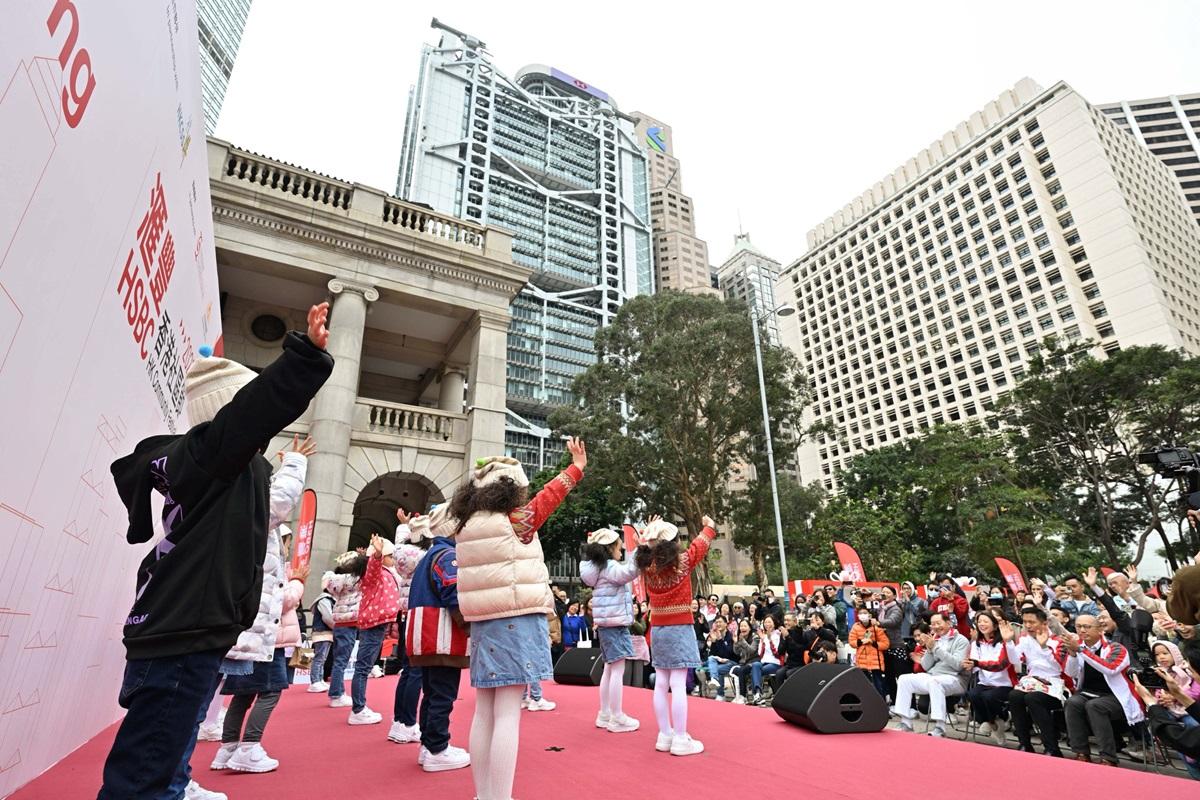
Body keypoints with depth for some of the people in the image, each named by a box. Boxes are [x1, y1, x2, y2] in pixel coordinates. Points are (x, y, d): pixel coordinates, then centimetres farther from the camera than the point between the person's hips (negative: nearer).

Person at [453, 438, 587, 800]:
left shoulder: (468, 529, 8)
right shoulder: (516, 522, -9)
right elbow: (547, 497, 1)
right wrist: (576, 468, 13)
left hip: (482, 624, 7)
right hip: (516, 623, -7)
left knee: (485, 713, 12)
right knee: (507, 714, -5)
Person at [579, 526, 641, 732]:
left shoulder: (599, 566, 13)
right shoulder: (609, 567, -16)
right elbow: (629, 572, -34)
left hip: (607, 624, 10)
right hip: (616, 624, -10)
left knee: (609, 669, 16)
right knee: (618, 670, -4)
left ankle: (605, 714, 23)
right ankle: (617, 718, 1)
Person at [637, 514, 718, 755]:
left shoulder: (647, 566, -2)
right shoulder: (682, 562, -13)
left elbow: (646, 551, 21)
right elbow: (700, 545, 3)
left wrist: (650, 533, 32)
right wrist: (709, 527, 20)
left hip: (657, 630, 5)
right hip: (679, 629, -5)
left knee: (661, 684, 10)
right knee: (678, 685, -3)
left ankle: (665, 735, 20)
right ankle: (681, 740, 3)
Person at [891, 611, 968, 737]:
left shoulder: (961, 640, -1)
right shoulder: (935, 639, 14)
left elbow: (958, 665, -17)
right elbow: (926, 667, 10)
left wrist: (936, 647, -18)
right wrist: (929, 649, -6)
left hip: (954, 679, -6)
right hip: (932, 677, 7)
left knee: (933, 681, -37)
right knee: (904, 679, -11)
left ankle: (940, 728, -34)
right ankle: (905, 724, -10)